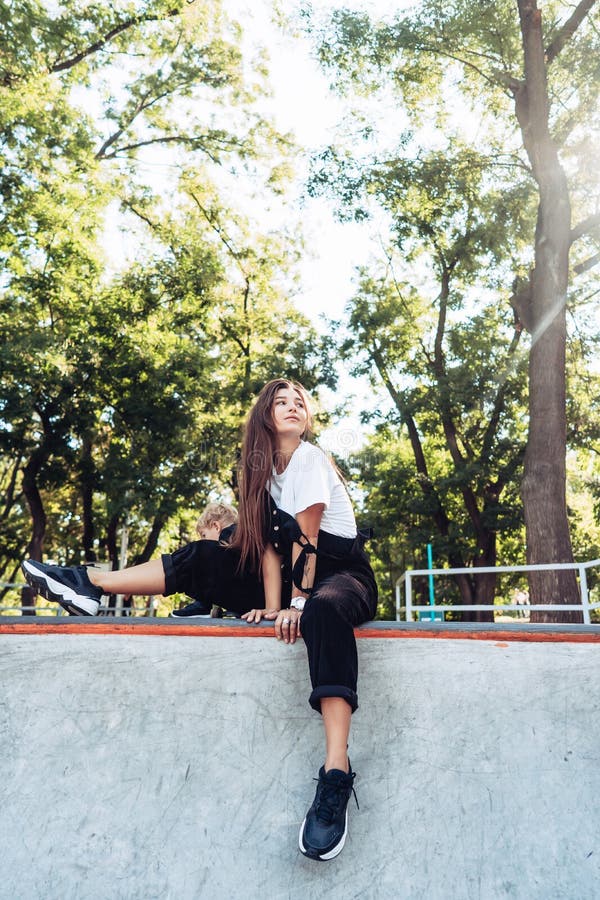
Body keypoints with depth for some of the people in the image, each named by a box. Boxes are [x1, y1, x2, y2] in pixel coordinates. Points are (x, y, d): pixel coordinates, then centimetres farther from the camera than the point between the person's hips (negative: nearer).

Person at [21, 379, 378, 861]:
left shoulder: (309, 458, -11)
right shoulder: (266, 468, 9)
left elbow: (306, 537, -18)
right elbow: (270, 543, -1)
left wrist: (297, 604, -21)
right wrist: (272, 607, -12)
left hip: (343, 573, -7)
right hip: (299, 576, 8)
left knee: (323, 608, -42)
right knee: (204, 558, -1)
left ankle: (337, 774, -51)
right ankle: (90, 584, -4)